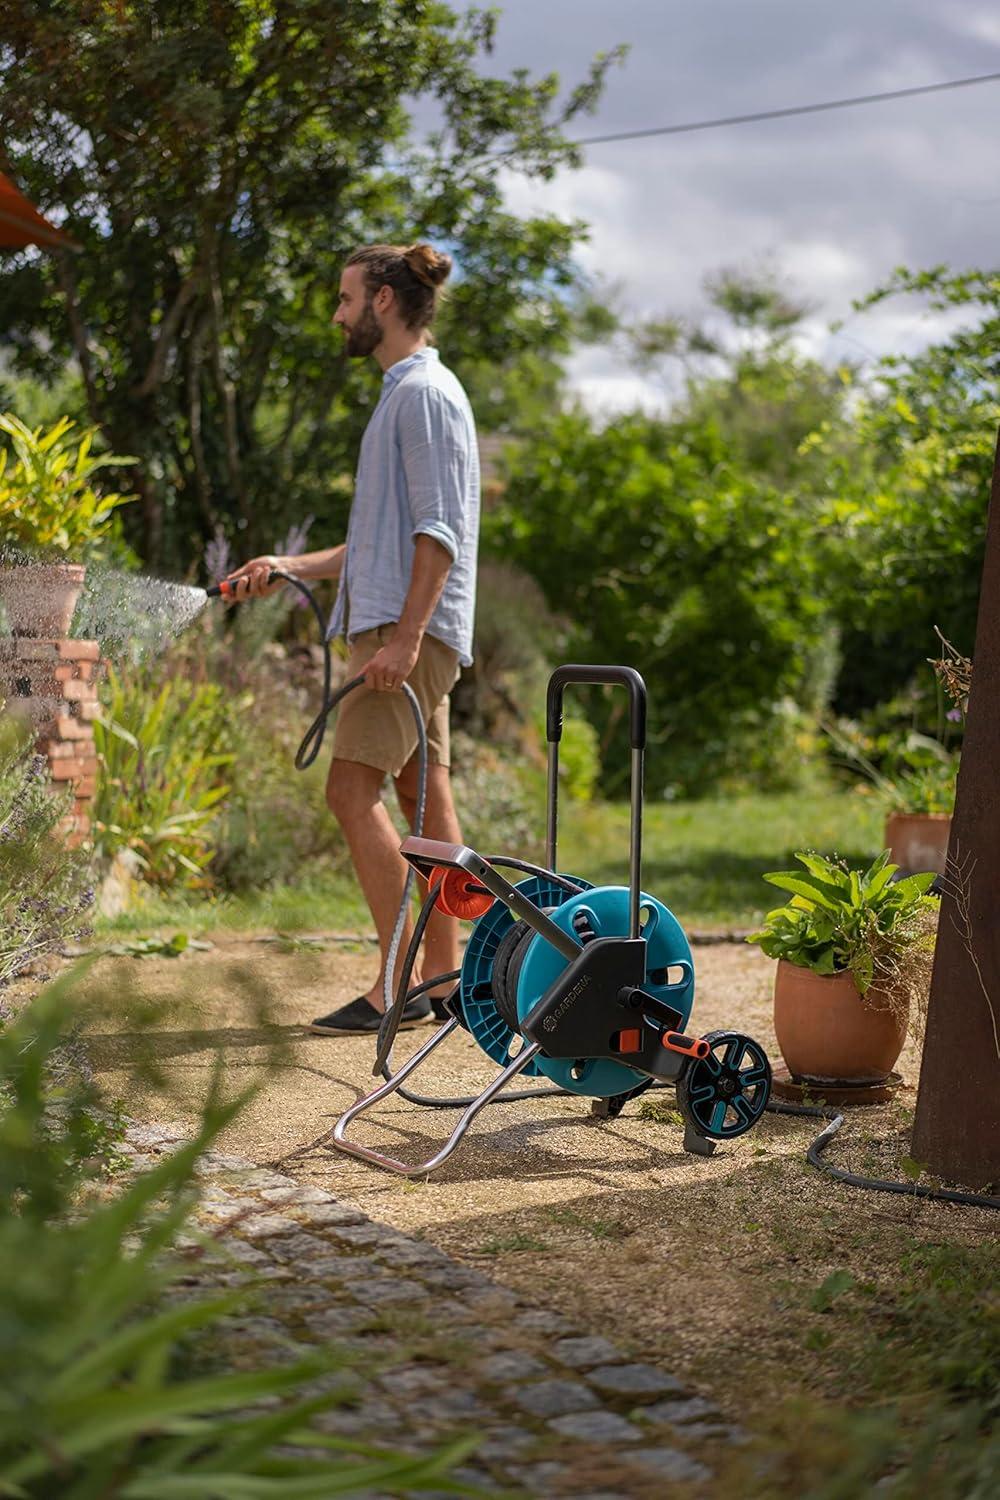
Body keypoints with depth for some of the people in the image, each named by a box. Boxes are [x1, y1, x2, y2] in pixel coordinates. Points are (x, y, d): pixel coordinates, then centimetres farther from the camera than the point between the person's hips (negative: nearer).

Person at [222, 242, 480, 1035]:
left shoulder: (424, 392, -9)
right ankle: (442, 979, 11)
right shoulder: (406, 393, 23)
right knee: (425, 797, 8)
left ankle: (400, 984, -12)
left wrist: (404, 636, -25)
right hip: (405, 626, 10)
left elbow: (439, 531, -18)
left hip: (412, 628, -10)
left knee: (354, 790, -13)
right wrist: (289, 568, 23)